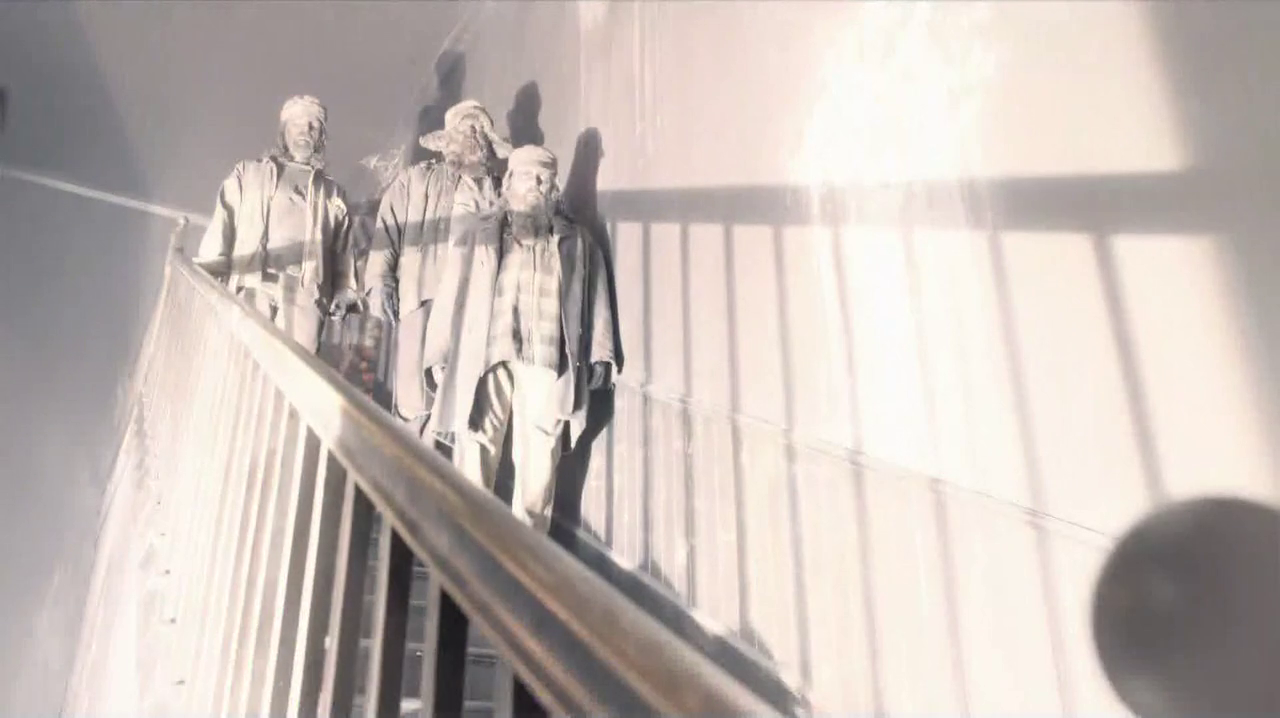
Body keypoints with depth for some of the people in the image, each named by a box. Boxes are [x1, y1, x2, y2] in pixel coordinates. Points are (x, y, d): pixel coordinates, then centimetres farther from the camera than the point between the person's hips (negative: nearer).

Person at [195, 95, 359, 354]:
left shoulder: (333, 193, 25)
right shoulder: (248, 173, 22)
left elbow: (342, 251, 19)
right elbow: (223, 225, 11)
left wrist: (344, 291, 4)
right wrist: (208, 272, -3)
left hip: (304, 297, 1)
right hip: (252, 289, 0)